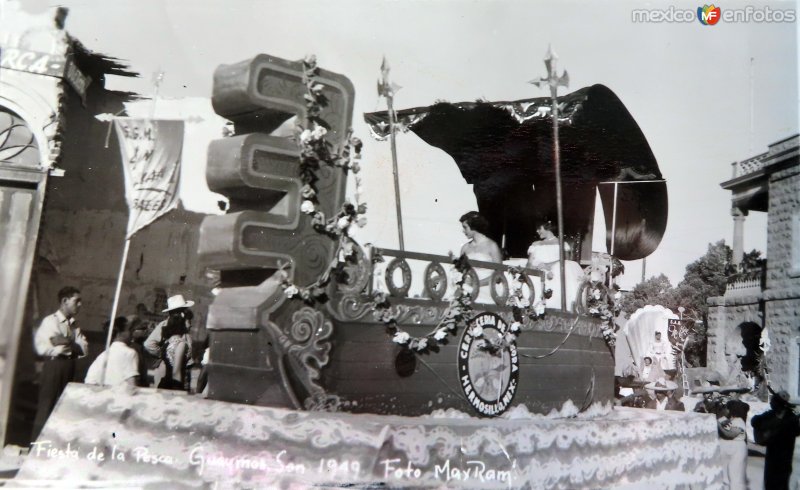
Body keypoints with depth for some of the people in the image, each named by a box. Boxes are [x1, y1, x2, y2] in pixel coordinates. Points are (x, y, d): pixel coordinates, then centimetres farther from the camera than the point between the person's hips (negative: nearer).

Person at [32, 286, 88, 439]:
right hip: (54, 367, -6)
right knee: (46, 407, -1)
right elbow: (41, 347, -18)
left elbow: (84, 348, 1)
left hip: (69, 368, 6)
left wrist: (67, 344, -16)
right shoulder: (50, 321, -6)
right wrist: (71, 346, -16)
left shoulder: (74, 325, 11)